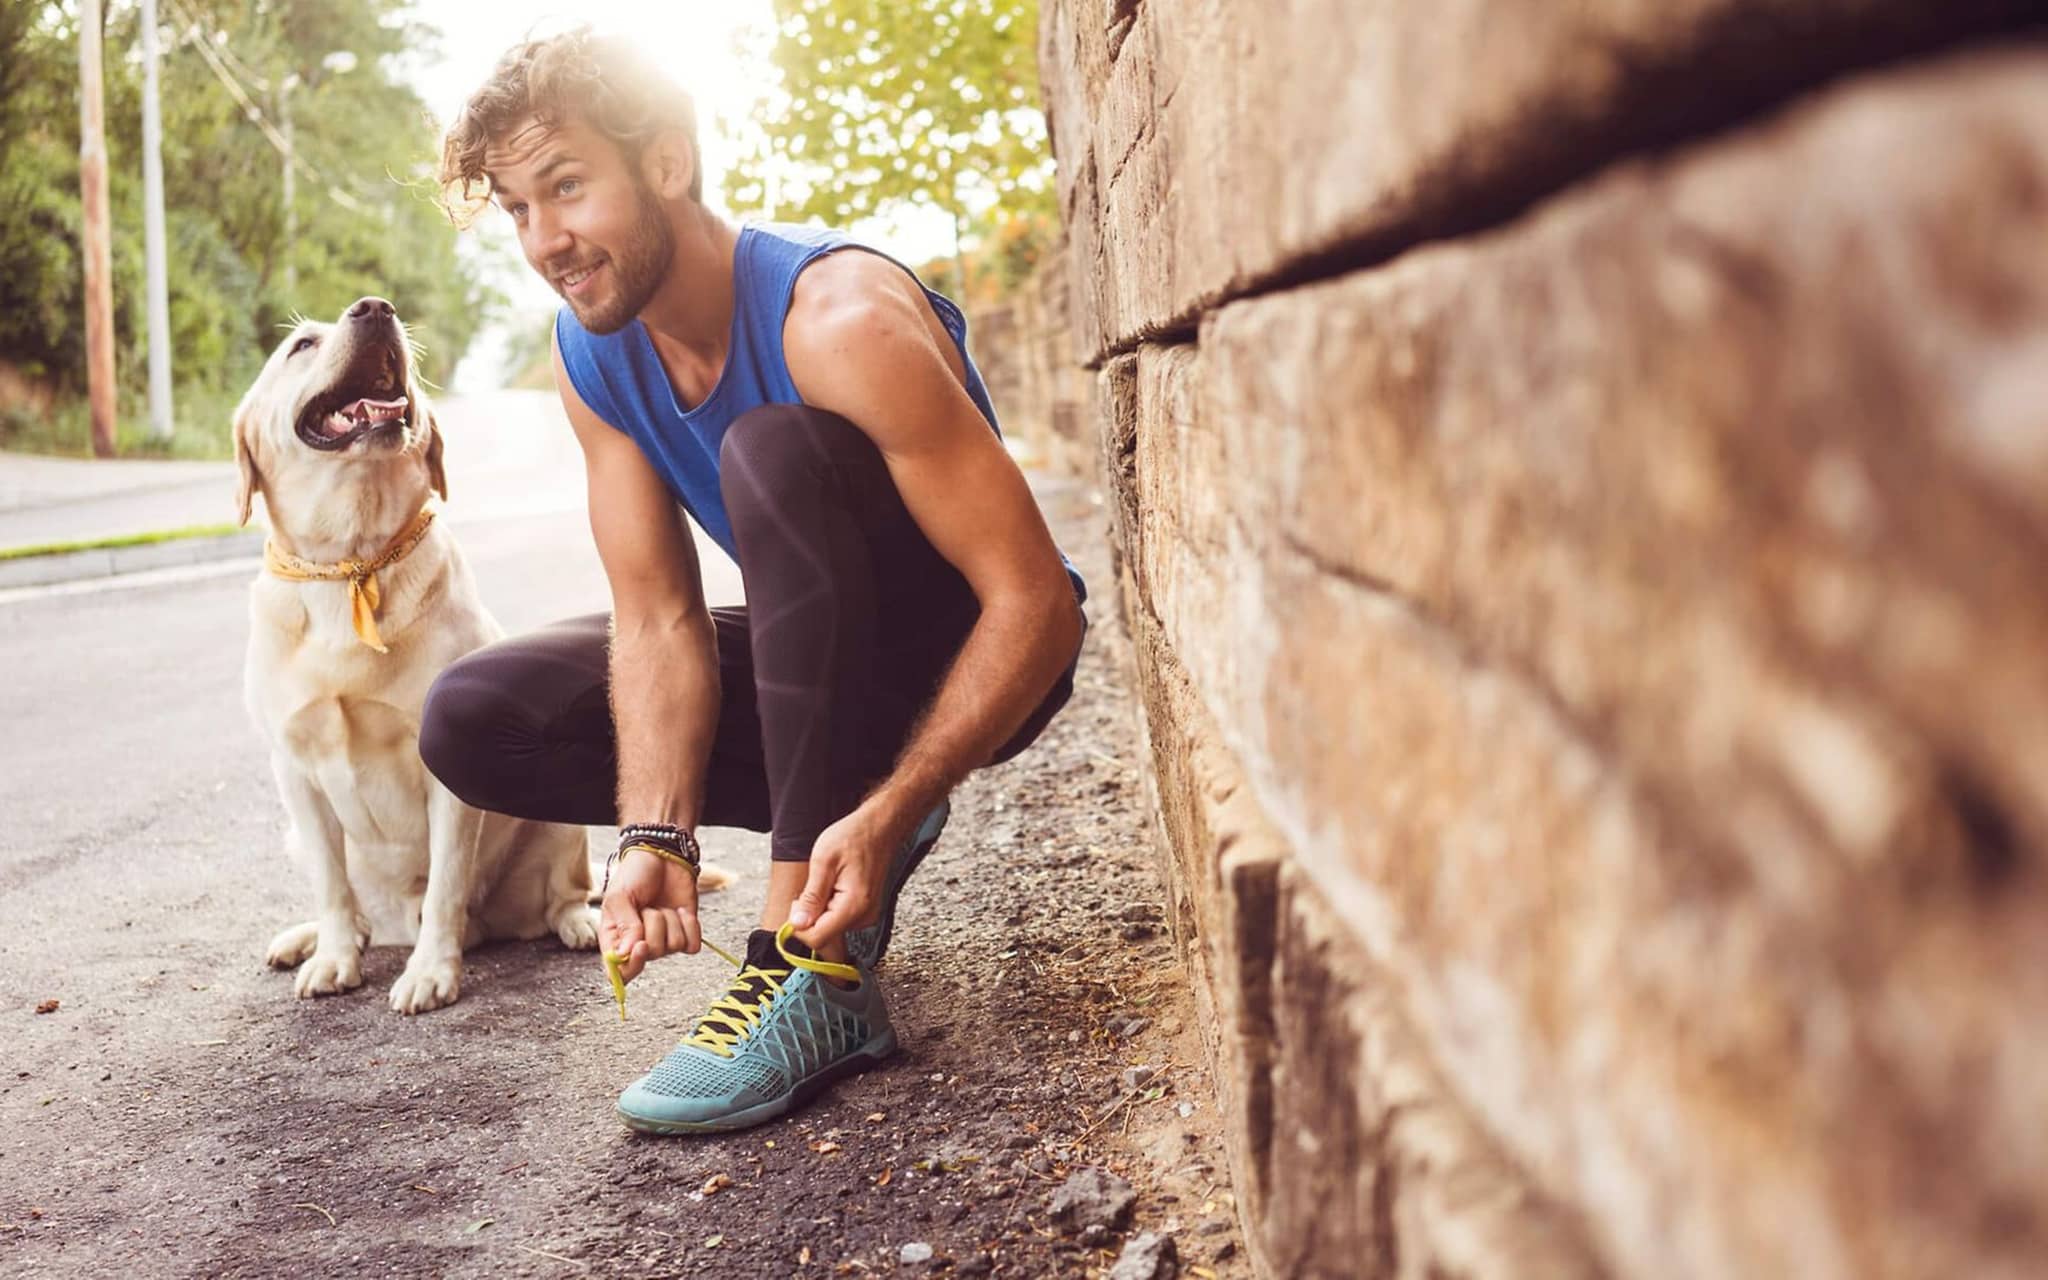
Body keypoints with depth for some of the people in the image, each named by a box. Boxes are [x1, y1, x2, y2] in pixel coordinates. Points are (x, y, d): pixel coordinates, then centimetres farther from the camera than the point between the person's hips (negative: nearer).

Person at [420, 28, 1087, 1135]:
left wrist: (887, 813, -39)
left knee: (771, 448, -35)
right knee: (470, 723, -6)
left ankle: (818, 973, -34)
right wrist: (656, 838, -26)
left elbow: (1038, 605, -30)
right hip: (822, 664, 7)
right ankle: (829, 816, 3)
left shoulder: (838, 320, -28)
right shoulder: (592, 356, -8)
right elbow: (658, 621, -10)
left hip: (975, 661, -6)